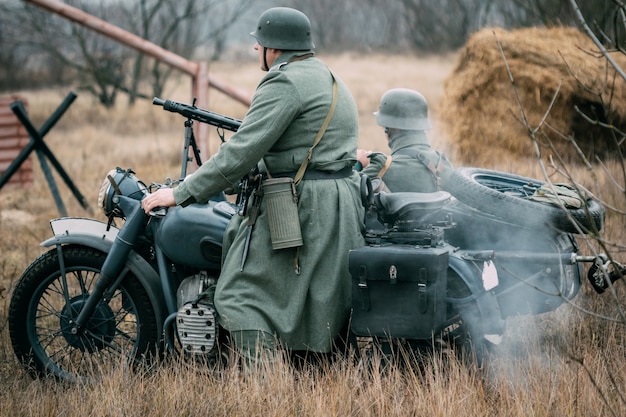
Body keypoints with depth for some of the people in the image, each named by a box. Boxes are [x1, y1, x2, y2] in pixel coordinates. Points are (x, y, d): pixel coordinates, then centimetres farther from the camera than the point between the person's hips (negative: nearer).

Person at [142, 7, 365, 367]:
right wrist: (242, 176, 28)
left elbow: (243, 151, -19)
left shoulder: (285, 84, -13)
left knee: (240, 295, -7)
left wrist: (181, 194, -16)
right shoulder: (328, 78, 19)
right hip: (343, 204, 10)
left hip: (300, 207, -10)